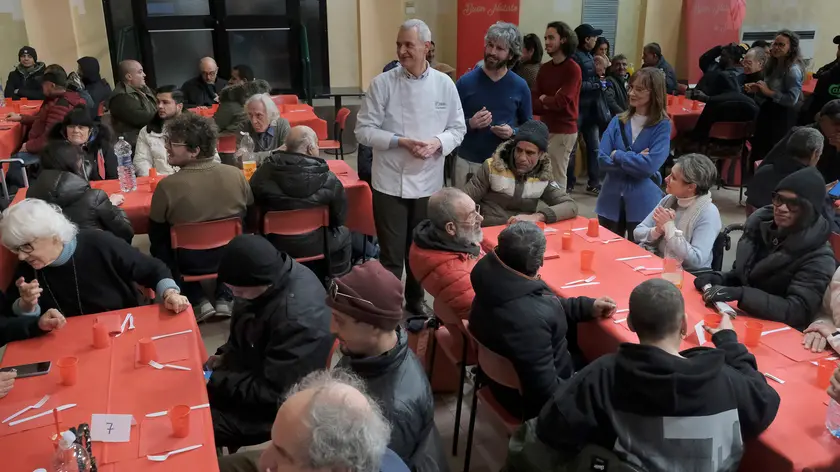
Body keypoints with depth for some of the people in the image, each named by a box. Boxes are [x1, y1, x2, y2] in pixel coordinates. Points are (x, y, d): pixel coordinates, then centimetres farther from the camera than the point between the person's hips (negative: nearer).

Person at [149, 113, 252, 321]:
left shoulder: (167, 185, -23)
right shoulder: (236, 174, -13)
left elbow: (156, 236, -7)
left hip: (190, 263, -2)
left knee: (161, 246, 29)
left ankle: (198, 302, 15)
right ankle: (224, 298, 20)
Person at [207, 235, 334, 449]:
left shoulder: (298, 318, -35)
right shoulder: (276, 276, -8)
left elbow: (273, 394, -28)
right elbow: (246, 335, 13)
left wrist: (216, 381, -20)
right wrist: (225, 355, -1)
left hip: (275, 407, -9)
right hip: (256, 370, 9)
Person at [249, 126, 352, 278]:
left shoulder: (263, 172, -12)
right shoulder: (328, 180, -19)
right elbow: (340, 219, -8)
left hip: (273, 245, 3)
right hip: (314, 246, -2)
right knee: (343, 233, 27)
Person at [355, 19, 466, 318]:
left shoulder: (444, 85, 0)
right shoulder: (382, 83, -7)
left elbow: (458, 128, 6)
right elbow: (364, 130, -7)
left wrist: (438, 142, -15)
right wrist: (400, 141, -19)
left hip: (428, 182, 3)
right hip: (390, 182, -2)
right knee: (391, 254, 3)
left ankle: (415, 299, 40)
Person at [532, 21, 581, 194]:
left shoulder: (573, 69, -10)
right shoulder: (544, 68, 9)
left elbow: (561, 102, -18)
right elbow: (534, 103, 3)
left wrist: (543, 99, -1)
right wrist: (551, 103, -15)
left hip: (563, 131, -6)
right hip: (545, 128, 6)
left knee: (557, 178, -2)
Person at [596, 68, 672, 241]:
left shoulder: (662, 126, -6)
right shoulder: (618, 121, 4)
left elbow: (650, 165, -19)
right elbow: (603, 160, -6)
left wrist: (617, 155, -10)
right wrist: (635, 161, -15)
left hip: (643, 203, -3)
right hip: (611, 200, 3)